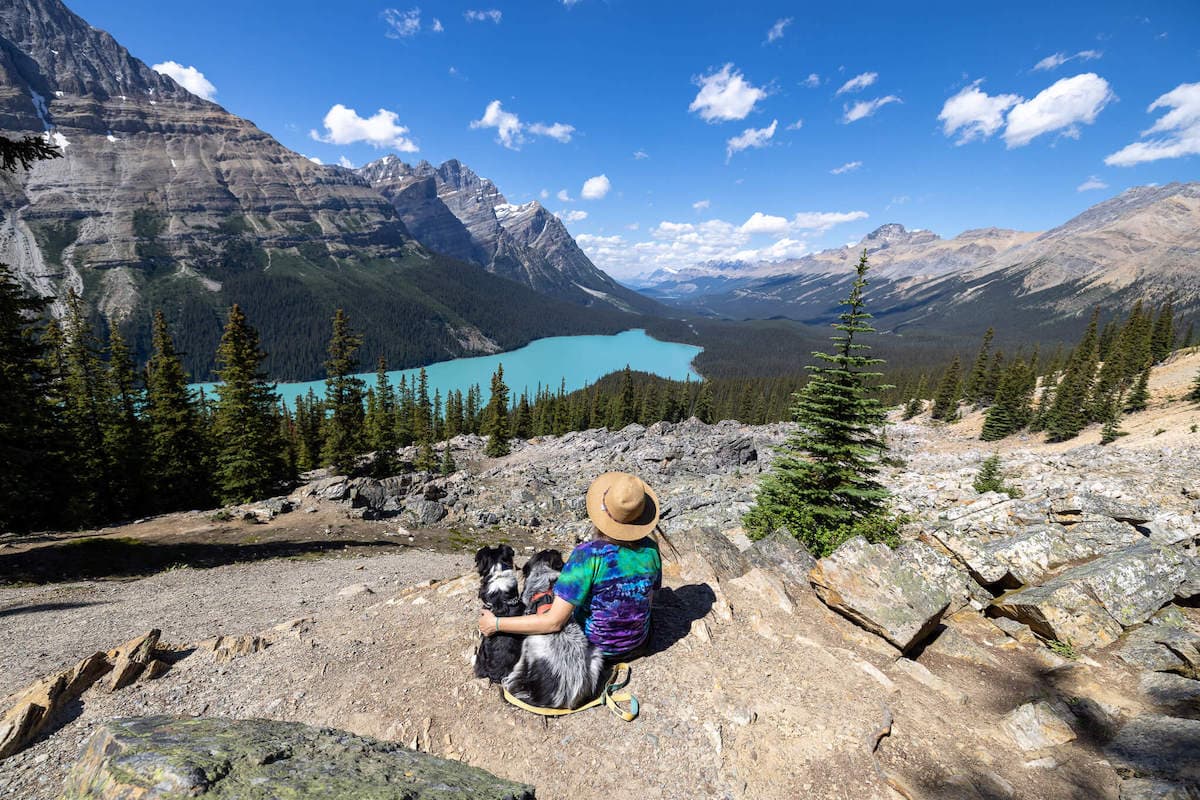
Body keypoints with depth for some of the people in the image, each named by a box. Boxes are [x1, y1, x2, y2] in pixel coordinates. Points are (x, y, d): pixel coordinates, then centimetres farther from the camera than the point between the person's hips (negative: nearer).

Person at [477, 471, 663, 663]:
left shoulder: (588, 555, -32)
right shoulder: (650, 549, -16)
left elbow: (555, 622, -30)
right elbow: (648, 599, 1)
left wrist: (496, 624, -21)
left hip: (593, 647, -4)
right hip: (637, 645, 4)